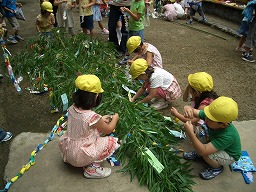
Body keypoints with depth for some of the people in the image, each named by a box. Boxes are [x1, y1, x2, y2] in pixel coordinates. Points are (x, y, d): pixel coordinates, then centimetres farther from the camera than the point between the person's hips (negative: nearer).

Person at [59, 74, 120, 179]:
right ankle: (90, 168, -1)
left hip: (66, 149, 8)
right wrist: (115, 118, 10)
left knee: (96, 129, 18)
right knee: (112, 142, -2)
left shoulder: (72, 108, -9)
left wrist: (101, 120, 15)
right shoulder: (92, 116, -29)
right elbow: (108, 130, -8)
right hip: (79, 157, -7)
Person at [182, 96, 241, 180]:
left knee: (205, 153, -34)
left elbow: (203, 151, -45)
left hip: (230, 156, -6)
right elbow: (193, 111, -24)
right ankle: (198, 153, 11)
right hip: (215, 143, 6)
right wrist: (188, 108, -49)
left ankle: (217, 167, 2)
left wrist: (190, 133, -55)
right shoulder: (212, 116, -27)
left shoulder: (228, 136, -41)